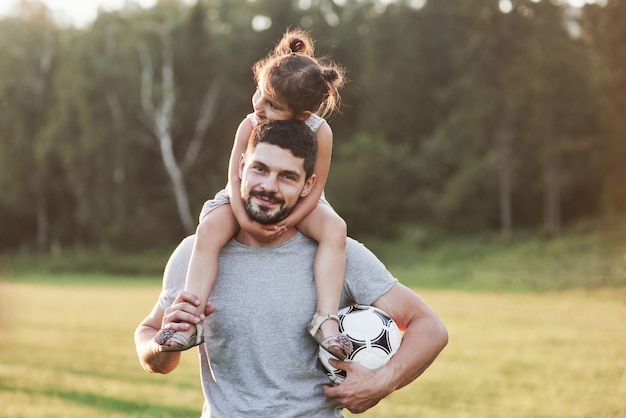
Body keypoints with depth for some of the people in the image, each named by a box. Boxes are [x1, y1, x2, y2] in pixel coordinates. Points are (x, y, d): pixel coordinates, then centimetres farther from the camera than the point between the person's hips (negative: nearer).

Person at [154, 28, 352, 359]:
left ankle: (326, 320, -33)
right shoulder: (249, 126, -21)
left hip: (297, 204, 0)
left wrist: (287, 221, -30)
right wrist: (245, 220, -32)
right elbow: (235, 176, -18)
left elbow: (315, 187, -17)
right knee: (209, 230, -29)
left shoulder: (320, 133, -22)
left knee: (335, 229, -30)